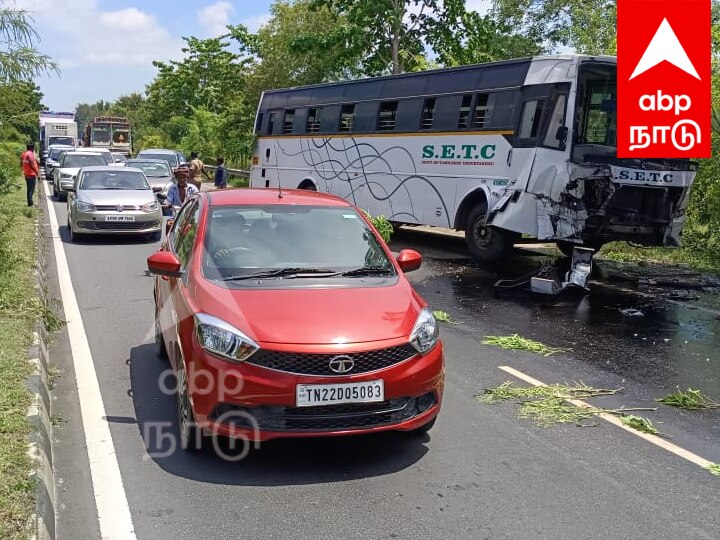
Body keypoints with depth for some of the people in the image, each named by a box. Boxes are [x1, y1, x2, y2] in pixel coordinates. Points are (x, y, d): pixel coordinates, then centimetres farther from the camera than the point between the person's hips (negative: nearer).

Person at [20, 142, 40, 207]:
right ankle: (30, 203, -8)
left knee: (29, 188, 15)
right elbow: (32, 164, -22)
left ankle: (30, 202, 18)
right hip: (31, 173, -9)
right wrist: (36, 171, -13)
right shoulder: (30, 154, -15)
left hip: (26, 174, 9)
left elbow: (21, 164, 15)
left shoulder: (23, 154, 12)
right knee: (31, 189, -6)